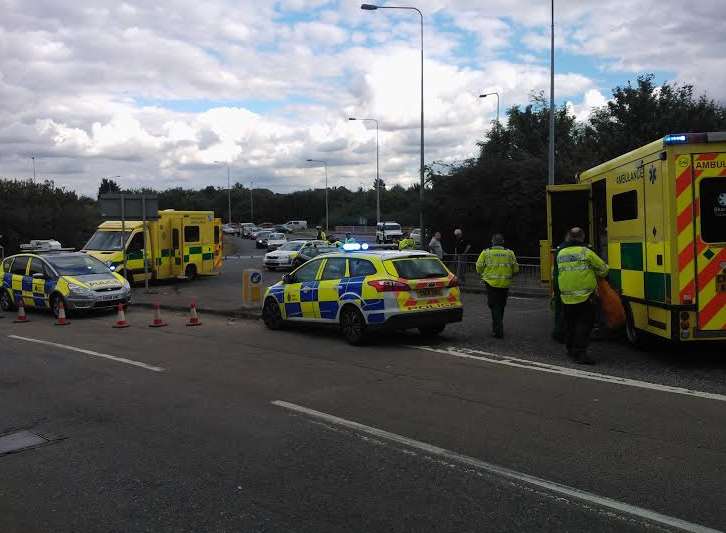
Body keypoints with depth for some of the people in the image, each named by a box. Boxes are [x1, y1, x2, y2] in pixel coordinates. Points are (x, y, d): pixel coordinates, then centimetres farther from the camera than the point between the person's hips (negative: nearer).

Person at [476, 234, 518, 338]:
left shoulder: (486, 253, -4)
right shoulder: (510, 253, 2)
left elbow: (479, 267, -2)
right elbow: (515, 269, 5)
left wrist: (484, 275, 17)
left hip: (491, 283, -2)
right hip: (505, 284, 2)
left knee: (494, 306, 3)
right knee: (501, 306, 17)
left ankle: (498, 330, -5)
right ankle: (497, 327, 29)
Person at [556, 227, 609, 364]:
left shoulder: (560, 254, 7)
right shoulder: (586, 252, -9)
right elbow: (603, 270, -2)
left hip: (566, 297, 5)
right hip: (584, 297, -5)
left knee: (570, 324, 17)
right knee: (584, 324, -2)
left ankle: (571, 349, 27)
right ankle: (580, 353, -8)